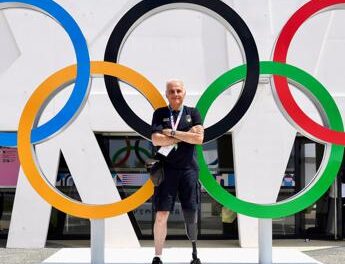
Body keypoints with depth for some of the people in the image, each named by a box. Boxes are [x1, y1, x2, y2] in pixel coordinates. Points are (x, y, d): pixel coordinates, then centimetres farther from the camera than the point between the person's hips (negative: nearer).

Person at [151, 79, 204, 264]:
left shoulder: (192, 113, 7)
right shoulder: (160, 113, 5)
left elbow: (199, 138, -7)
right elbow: (156, 140, -9)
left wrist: (172, 133, -9)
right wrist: (186, 134, -10)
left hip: (189, 169, 1)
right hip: (166, 169, -1)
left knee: (191, 214, 6)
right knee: (161, 214, -3)